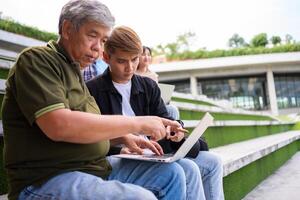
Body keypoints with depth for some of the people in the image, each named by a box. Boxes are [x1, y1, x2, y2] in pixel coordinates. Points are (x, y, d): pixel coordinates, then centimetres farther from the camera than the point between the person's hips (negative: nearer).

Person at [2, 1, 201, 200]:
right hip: (47, 180, -8)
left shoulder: (74, 71, 19)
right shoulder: (37, 59, -8)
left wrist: (124, 138, 3)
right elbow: (59, 126, -23)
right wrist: (136, 123, -18)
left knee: (173, 173, -1)